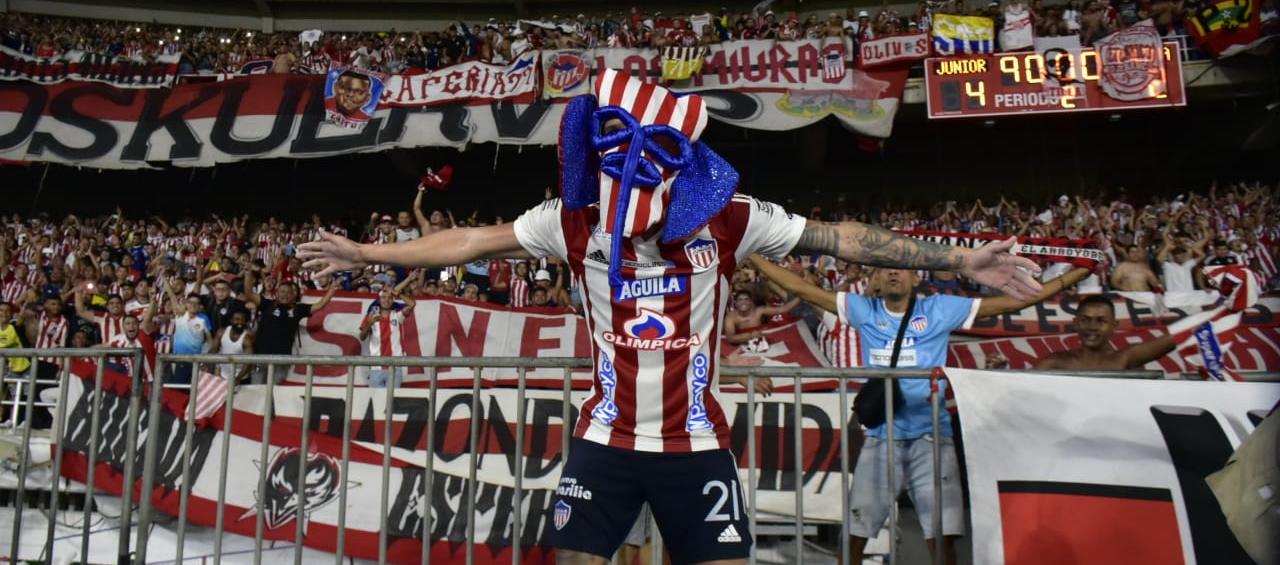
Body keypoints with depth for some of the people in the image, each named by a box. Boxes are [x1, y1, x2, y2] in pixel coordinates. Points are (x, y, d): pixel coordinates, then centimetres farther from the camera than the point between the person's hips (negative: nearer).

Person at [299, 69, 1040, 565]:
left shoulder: (728, 218, -13)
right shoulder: (573, 219, -9)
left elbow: (841, 239, -9)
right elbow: (472, 242, 1)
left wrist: (961, 261, -7)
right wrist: (367, 254, 8)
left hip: (697, 443, -1)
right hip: (606, 439, 1)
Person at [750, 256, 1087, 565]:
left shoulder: (940, 309, 2)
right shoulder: (864, 310, 4)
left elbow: (1015, 301, 3)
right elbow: (800, 288, 5)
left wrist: (1078, 272, 1)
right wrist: (752, 255, 1)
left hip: (931, 437, -1)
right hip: (881, 438, 1)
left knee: (942, 537, -1)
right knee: (853, 532, 6)